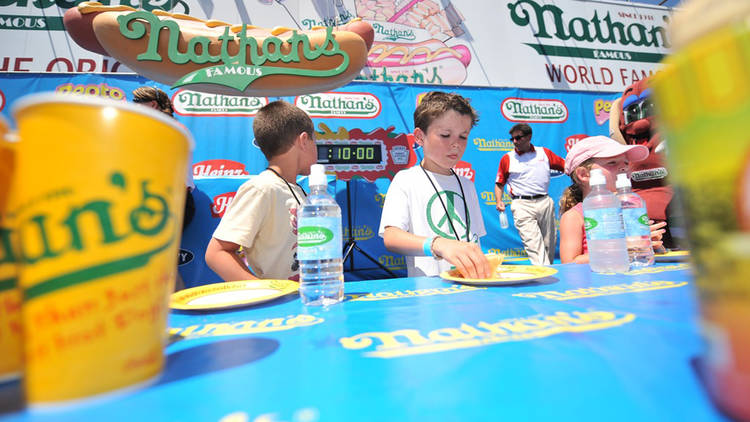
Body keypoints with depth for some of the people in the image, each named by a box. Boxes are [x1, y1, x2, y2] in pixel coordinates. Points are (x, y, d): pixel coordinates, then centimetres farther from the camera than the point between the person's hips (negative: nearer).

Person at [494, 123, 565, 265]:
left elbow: (566, 166, 18)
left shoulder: (544, 153, 15)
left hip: (545, 202, 3)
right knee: (533, 243, -13)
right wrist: (499, 202, -4)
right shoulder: (507, 159, 8)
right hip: (522, 205, -3)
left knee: (549, 243, 9)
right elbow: (499, 183, 10)